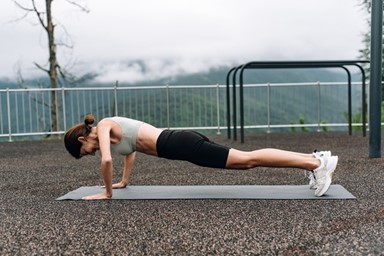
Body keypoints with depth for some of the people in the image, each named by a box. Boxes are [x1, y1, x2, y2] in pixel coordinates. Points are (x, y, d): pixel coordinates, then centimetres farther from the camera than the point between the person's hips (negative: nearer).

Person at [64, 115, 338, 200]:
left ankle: (317, 163, -10)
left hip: (179, 145, -8)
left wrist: (107, 192, -1)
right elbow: (132, 150, 42)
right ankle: (314, 158, 8)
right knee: (246, 160, 6)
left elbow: (107, 160, -16)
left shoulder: (103, 126, -1)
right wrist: (124, 182, 41)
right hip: (182, 142, 8)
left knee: (247, 160, -11)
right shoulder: (113, 127, 26)